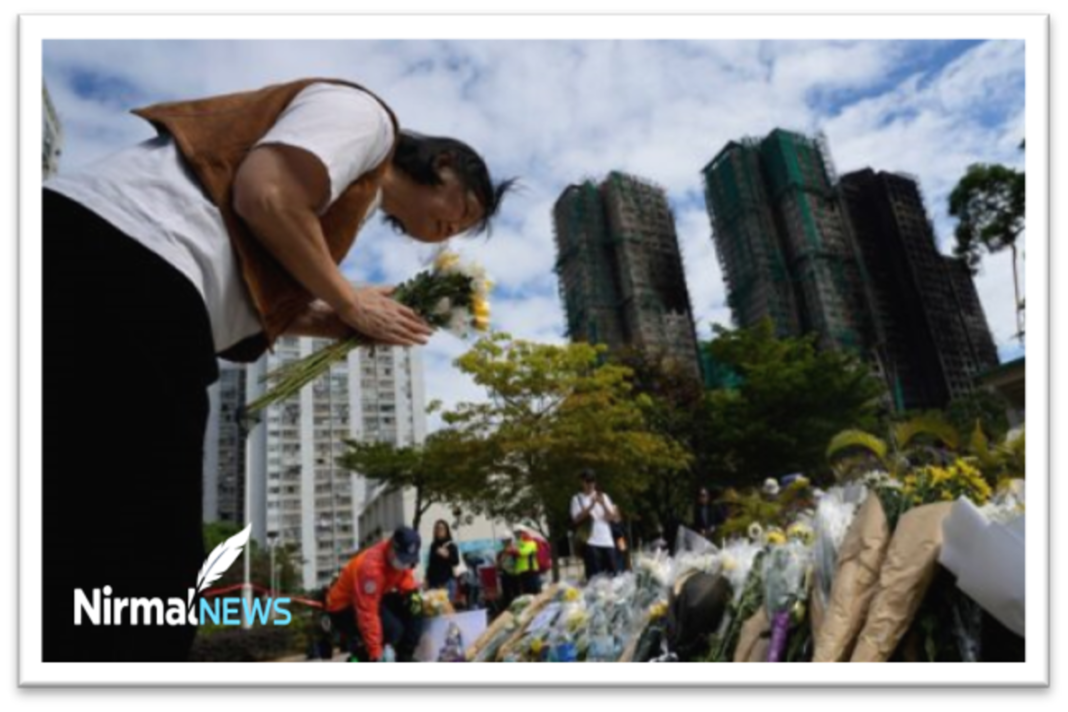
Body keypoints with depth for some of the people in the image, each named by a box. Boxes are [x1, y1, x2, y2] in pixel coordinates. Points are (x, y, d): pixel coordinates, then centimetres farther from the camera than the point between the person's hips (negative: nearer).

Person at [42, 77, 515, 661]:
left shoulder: (355, 194, 31)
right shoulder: (365, 114, 6)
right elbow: (265, 195, -13)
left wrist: (352, 323, 12)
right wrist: (350, 304, 1)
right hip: (122, 269, -10)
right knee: (138, 583, -7)